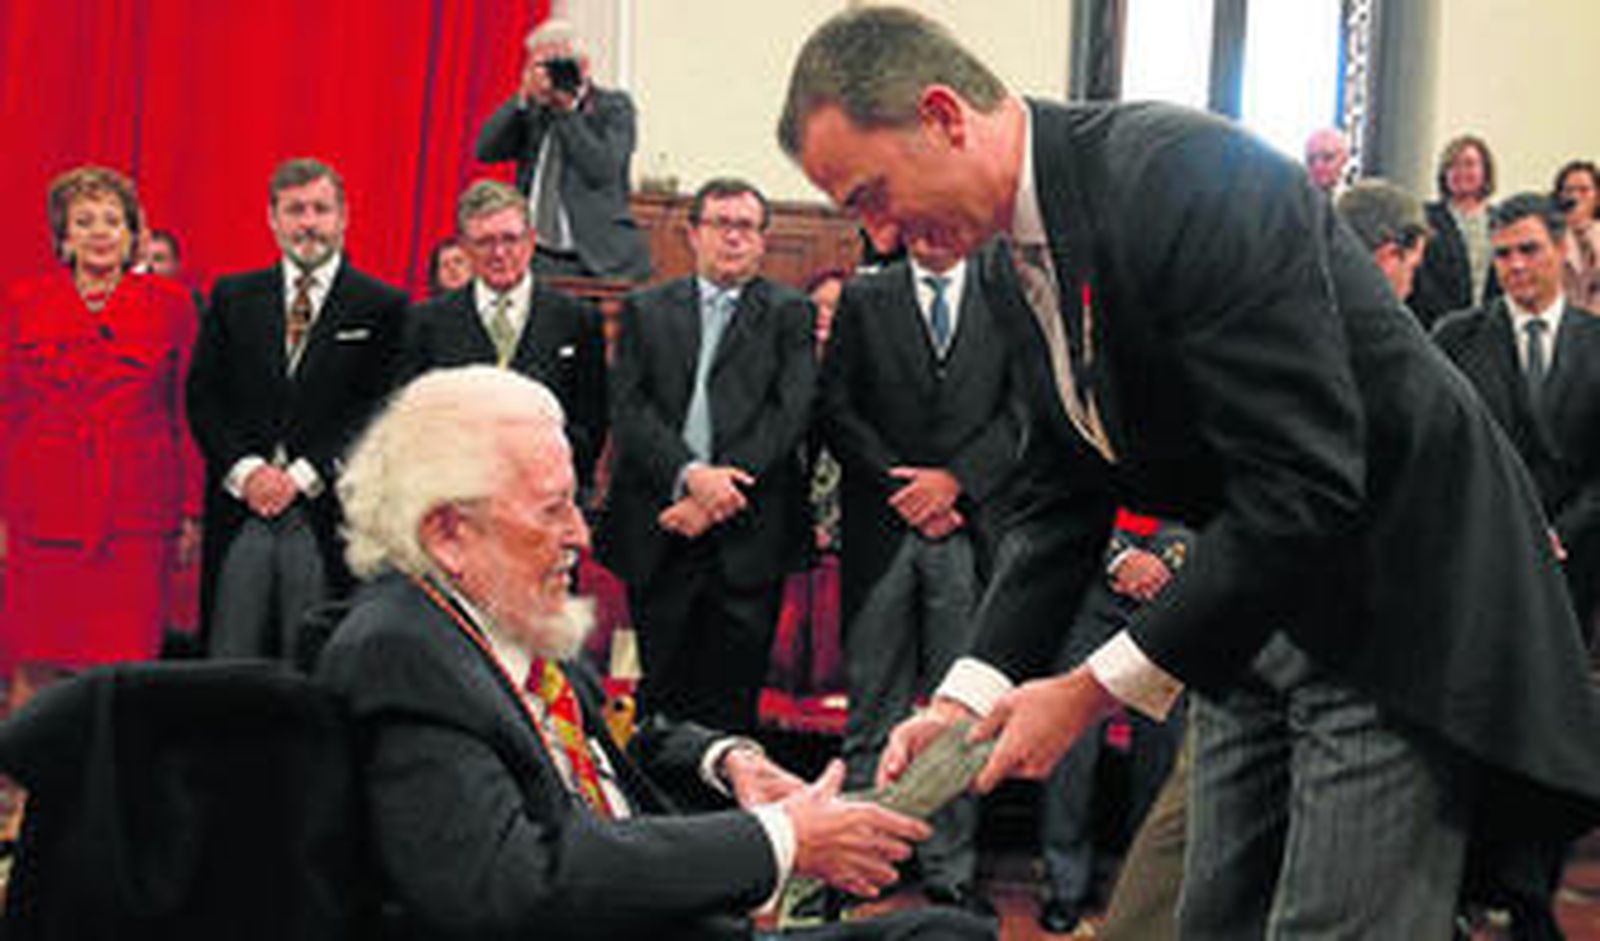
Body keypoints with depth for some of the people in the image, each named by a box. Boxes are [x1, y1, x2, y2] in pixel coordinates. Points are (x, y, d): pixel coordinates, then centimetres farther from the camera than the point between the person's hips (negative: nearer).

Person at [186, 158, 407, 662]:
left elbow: (382, 409, -5)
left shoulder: (383, 308, 3)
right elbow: (202, 395, 8)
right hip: (240, 512, 3)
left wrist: (304, 476, -12)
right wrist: (245, 470, -8)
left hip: (328, 516, -2)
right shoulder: (232, 296, 13)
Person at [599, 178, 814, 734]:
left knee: (730, 703, -1)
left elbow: (790, 414, -4)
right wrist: (691, 473, -15)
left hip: (747, 538, -2)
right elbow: (628, 410, 1)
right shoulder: (646, 311, 13)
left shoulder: (789, 314, 8)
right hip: (658, 540, 2)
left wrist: (722, 487, -13)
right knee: (659, 697, 6)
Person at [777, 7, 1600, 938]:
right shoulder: (1022, 265, 3)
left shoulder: (1184, 175, -25)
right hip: (1256, 606, 9)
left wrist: (1094, 689, -23)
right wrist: (970, 695, -4)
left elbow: (1306, 490, -29)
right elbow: (1063, 501, 9)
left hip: (1401, 591, -8)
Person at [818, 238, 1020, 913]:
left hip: (970, 530, 0)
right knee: (874, 708, 3)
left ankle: (951, 870, 7)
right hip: (880, 530, 0)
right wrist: (897, 485, -6)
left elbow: (1022, 413, 2)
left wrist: (954, 479, -9)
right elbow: (834, 407, 4)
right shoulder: (863, 300, 10)